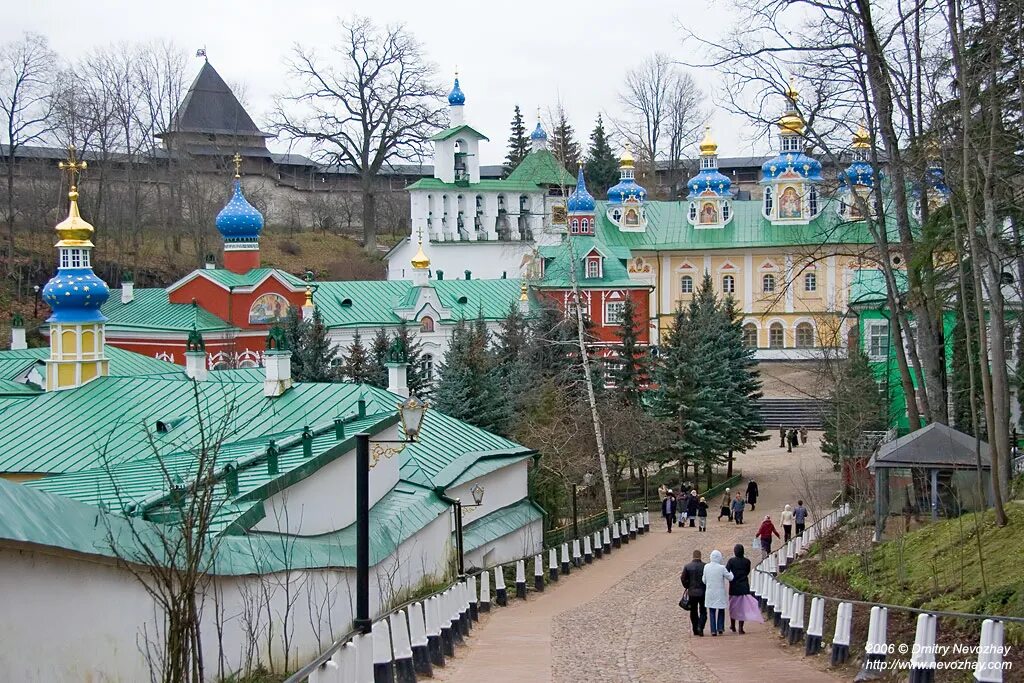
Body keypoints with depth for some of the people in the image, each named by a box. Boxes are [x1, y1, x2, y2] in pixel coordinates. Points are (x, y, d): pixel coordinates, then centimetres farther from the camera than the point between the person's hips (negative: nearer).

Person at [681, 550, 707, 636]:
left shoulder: (687, 566, -6)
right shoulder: (705, 566, -9)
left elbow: (683, 578, -5)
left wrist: (687, 587, 11)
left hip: (692, 592, 1)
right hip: (703, 592, -1)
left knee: (693, 612, 13)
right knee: (703, 611, 8)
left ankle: (695, 630, 17)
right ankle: (700, 627, -12)